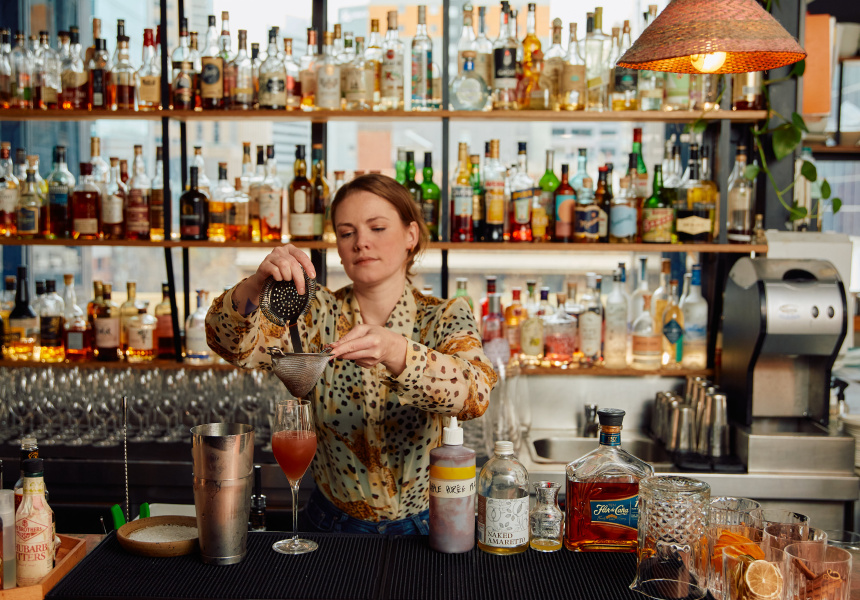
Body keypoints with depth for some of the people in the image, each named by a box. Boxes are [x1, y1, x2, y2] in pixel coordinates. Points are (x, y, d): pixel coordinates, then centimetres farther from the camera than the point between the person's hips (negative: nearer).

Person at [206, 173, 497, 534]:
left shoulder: (445, 318, -3)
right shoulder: (319, 315, 1)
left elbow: (475, 394, -23)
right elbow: (233, 343, -14)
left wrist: (395, 352, -40)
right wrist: (256, 285, -34)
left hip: (423, 525, -1)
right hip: (333, 525, 1)